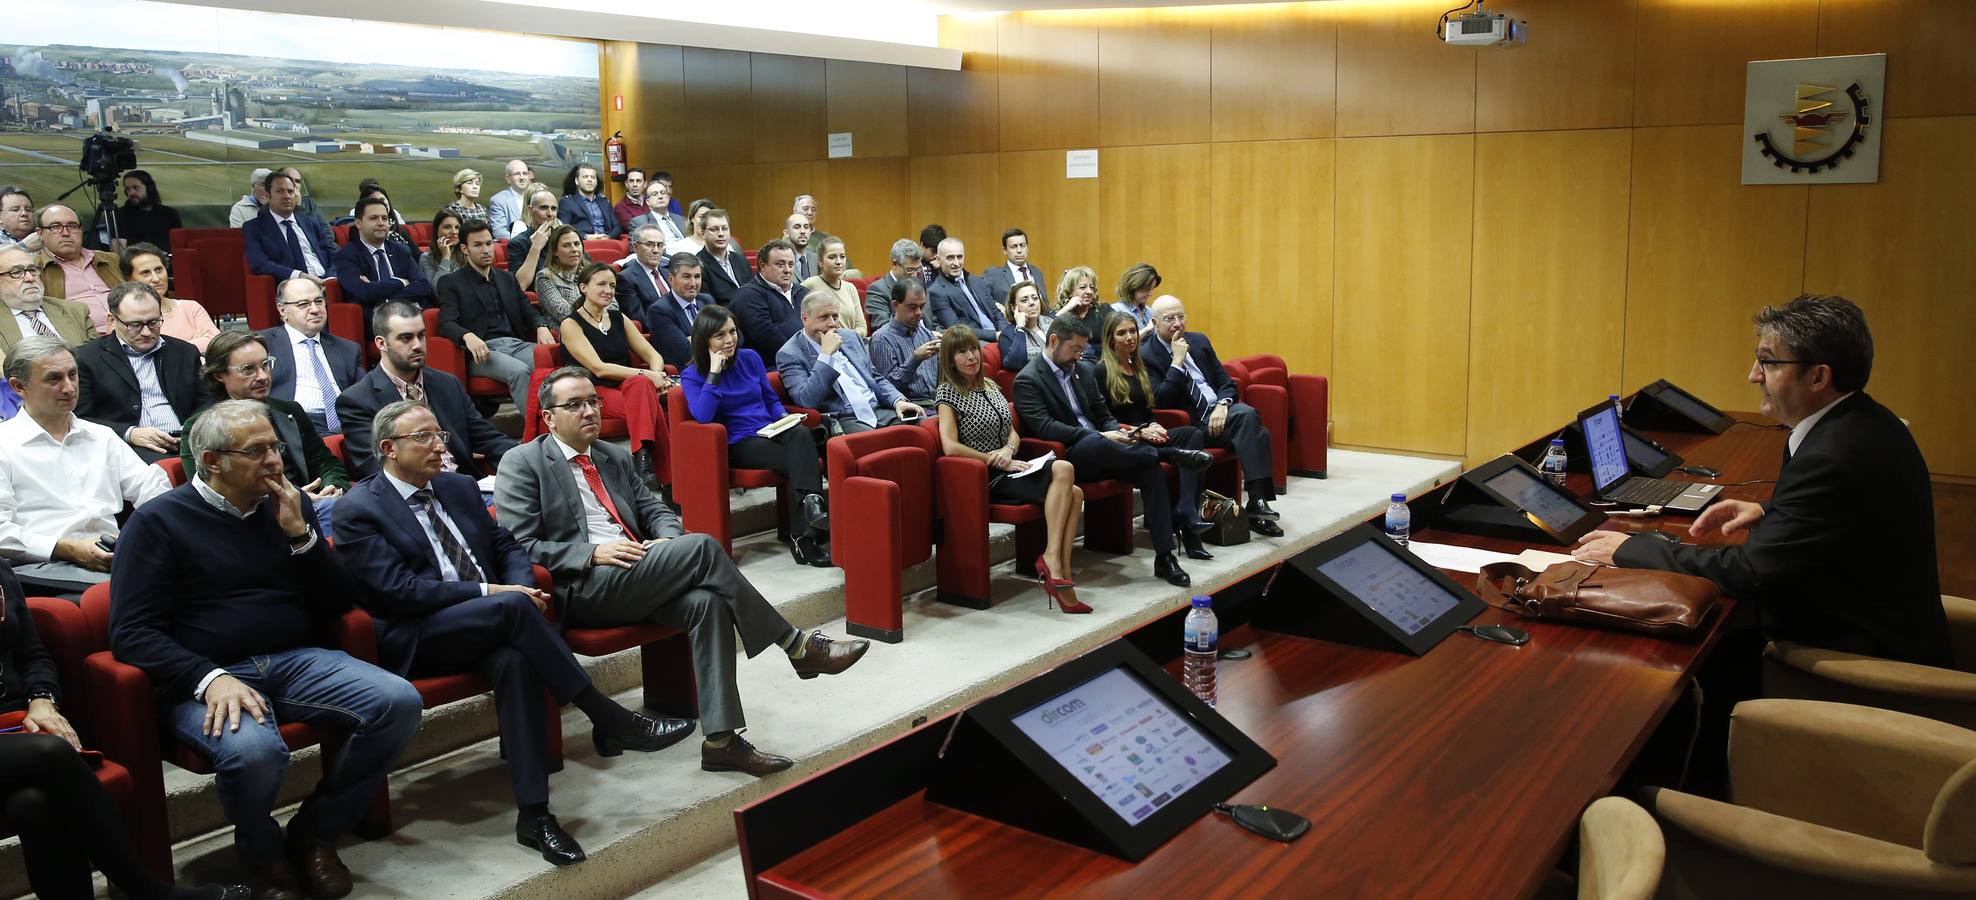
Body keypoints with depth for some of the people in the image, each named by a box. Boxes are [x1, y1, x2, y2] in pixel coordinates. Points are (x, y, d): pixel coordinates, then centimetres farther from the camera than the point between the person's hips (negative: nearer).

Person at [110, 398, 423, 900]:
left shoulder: (288, 506, 14)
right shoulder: (159, 521, 1)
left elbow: (337, 607, 11)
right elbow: (132, 632, -7)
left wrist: (300, 533, -4)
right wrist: (209, 678, -23)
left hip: (297, 661, 5)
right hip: (206, 678, -4)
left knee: (399, 703, -22)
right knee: (253, 749, -37)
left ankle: (315, 833, -2)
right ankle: (264, 855, -2)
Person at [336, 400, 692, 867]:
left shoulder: (459, 487, 17)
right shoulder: (360, 509, -3)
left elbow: (506, 545, 19)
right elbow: (398, 590, -13)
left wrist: (523, 588, -5)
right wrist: (491, 593, -18)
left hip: (487, 622, 5)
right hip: (415, 640, -5)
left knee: (515, 659, -32)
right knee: (510, 608, -33)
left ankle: (533, 813, -33)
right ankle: (611, 720, -27)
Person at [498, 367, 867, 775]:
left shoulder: (615, 457, 23)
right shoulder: (523, 465, 2)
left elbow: (654, 509, 23)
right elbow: (518, 547, -6)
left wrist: (670, 539, -2)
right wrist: (594, 553, -17)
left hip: (636, 580, 6)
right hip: (581, 591, -6)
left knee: (706, 601, -27)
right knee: (701, 547, -25)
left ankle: (720, 739, -29)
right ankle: (797, 645, -18)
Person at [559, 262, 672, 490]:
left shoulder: (619, 318, 19)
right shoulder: (571, 324, 2)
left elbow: (653, 355, 13)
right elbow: (598, 368, -11)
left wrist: (657, 375, -12)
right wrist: (646, 375, -18)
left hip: (629, 387, 4)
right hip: (595, 393, -4)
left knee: (640, 385, -33)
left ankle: (644, 457, -39)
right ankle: (666, 472, -36)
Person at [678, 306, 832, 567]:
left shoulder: (750, 358, 16)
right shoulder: (692, 376, 3)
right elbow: (702, 416, -15)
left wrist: (784, 418, 3)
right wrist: (714, 373, -12)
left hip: (771, 431, 4)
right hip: (740, 443, -4)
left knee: (801, 434, -36)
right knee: (798, 464, -34)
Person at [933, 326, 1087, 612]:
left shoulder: (990, 385, 18)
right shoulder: (948, 393, -3)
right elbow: (950, 447, -14)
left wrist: (1008, 449, -5)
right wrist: (997, 460, -13)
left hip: (1007, 470, 7)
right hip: (985, 480, -7)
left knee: (1074, 493, -19)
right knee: (1063, 469, -27)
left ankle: (1060, 577, -23)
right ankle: (1051, 557, -27)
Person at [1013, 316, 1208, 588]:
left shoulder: (1085, 370, 17)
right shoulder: (1027, 380, -5)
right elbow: (1045, 427, -17)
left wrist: (1117, 433, -5)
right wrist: (1101, 436, -22)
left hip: (1102, 453, 6)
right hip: (1069, 458, -6)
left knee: (1151, 469, -22)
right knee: (1096, 442, -40)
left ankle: (1164, 557, -23)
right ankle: (1170, 454, -22)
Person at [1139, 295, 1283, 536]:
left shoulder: (1199, 340, 15)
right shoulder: (1146, 355, -4)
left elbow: (1226, 382, 14)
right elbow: (1160, 402, -14)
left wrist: (1222, 405, -8)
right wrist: (1177, 362, -16)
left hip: (1220, 409, 6)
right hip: (1192, 424, -6)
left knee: (1257, 432, -26)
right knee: (1247, 417, -31)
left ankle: (1257, 504, -24)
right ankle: (1257, 502, -31)